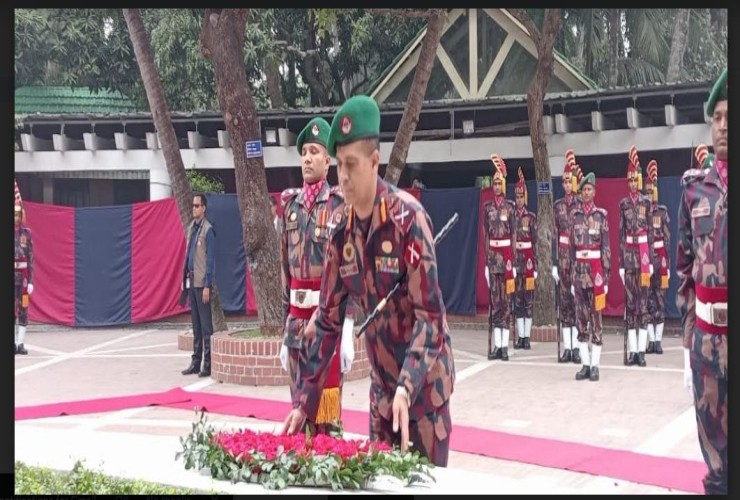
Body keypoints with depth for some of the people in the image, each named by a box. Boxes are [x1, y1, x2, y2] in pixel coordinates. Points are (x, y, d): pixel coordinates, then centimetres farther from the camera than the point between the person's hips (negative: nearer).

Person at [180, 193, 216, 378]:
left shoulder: (208, 230, -10)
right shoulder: (191, 228, 13)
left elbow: (210, 259, -12)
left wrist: (207, 286, -15)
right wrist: (185, 279, 14)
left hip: (202, 283, -8)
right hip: (191, 281, 8)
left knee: (206, 324, -3)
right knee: (196, 325, 13)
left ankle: (208, 364, 1)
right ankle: (196, 361, 19)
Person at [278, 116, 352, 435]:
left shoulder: (339, 203, -4)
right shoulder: (290, 205, 12)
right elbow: (285, 270, 14)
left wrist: (347, 332, -14)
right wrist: (286, 331, 12)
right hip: (297, 319, 6)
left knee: (328, 413, -1)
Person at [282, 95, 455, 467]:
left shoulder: (408, 217, -21)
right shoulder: (340, 227, -3)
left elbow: (429, 314, -22)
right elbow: (327, 317, 1)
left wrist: (407, 388, -33)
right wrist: (303, 399, -2)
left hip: (425, 381, -5)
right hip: (381, 382, 6)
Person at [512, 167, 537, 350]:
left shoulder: (532, 217, 2)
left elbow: (535, 242, 0)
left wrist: (535, 264, -6)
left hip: (528, 259, -2)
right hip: (514, 259, 2)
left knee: (528, 298, -2)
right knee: (517, 298, 5)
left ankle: (527, 337, 2)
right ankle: (520, 336, 10)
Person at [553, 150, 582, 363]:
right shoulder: (557, 206, 10)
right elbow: (554, 235, 8)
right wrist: (554, 263, 4)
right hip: (563, 257, 3)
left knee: (578, 300, -3)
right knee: (564, 301, 4)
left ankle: (577, 346, 1)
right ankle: (567, 347, 8)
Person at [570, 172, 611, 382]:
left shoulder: (601, 215, 0)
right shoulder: (575, 215, 10)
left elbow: (606, 248, -1)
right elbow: (571, 247, 11)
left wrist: (606, 277, -5)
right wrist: (571, 276, 8)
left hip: (595, 268, -4)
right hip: (579, 268, 4)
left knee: (596, 318, -1)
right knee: (580, 318, 5)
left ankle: (595, 365, 3)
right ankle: (585, 364, 12)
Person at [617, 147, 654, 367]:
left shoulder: (646, 202, 4)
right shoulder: (623, 203, 7)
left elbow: (650, 233, 3)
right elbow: (621, 232, 5)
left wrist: (651, 260, -3)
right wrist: (621, 262, 1)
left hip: (643, 252, -1)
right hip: (628, 253, 1)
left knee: (644, 301, -1)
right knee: (630, 301, 3)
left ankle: (641, 350, 0)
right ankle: (632, 350, 7)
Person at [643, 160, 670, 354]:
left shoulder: (662, 212, 2)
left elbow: (667, 240, 1)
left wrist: (667, 265, -2)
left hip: (659, 260, -1)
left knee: (660, 299, 1)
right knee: (647, 300, 4)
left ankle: (658, 340, 3)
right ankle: (651, 340, 8)